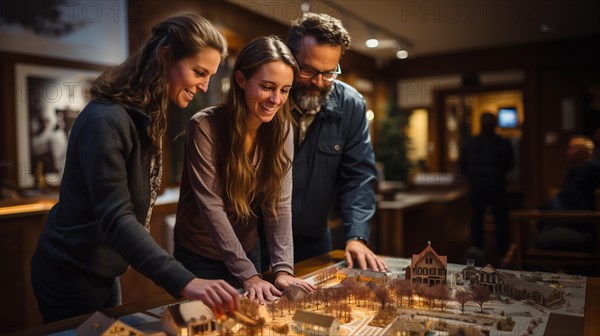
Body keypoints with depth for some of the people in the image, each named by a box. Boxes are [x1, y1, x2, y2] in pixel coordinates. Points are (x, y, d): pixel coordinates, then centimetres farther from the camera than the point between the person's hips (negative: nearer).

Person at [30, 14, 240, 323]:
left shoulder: (146, 116, 2)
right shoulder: (106, 120, -27)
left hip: (104, 271, 9)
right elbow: (115, 217, -34)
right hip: (70, 277, -9)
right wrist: (184, 282, -44)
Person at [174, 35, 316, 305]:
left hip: (248, 250, 4)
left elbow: (280, 204, -12)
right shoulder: (204, 127, -23)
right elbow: (211, 206, -24)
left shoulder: (281, 129, -9)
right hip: (200, 255, -4)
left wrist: (283, 269, -22)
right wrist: (248, 275, -27)